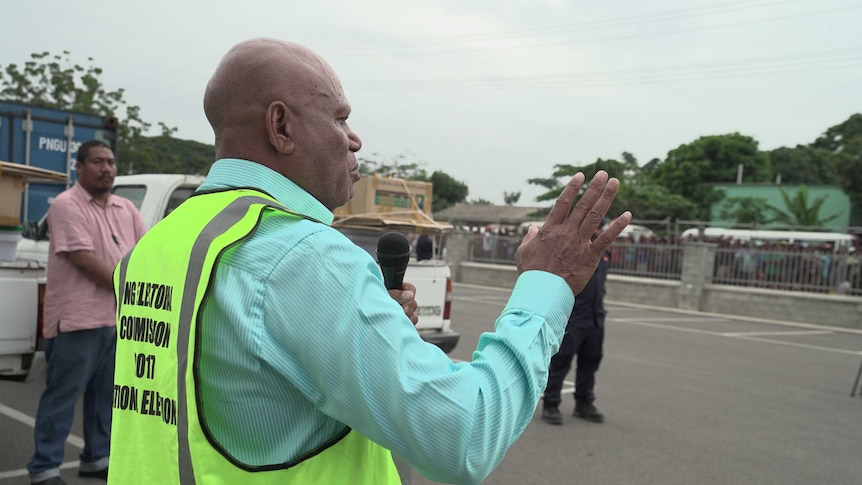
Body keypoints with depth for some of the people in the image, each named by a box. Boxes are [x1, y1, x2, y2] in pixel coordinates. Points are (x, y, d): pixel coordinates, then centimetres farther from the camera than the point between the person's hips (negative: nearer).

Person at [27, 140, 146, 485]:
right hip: (77, 318, -7)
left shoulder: (126, 209, 13)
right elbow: (85, 260, -18)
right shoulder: (67, 205, -10)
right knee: (63, 395, -1)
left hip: (118, 318, 7)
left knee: (107, 392, 15)